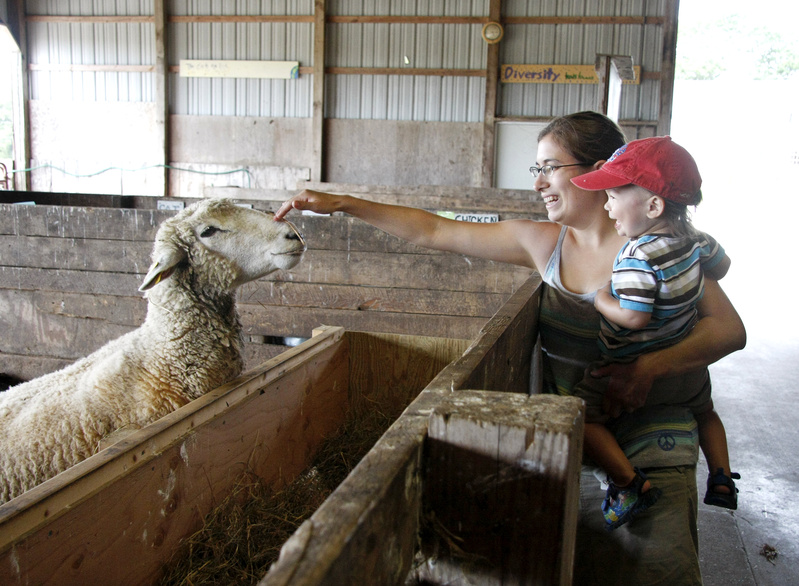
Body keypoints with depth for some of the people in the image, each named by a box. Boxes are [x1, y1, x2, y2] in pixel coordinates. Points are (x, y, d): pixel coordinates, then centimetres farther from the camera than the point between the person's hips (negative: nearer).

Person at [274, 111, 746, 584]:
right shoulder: (543, 242, 5)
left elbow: (730, 329, -7)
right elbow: (434, 231, 7)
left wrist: (650, 367, -23)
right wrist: (343, 204, 5)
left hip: (650, 439, -3)